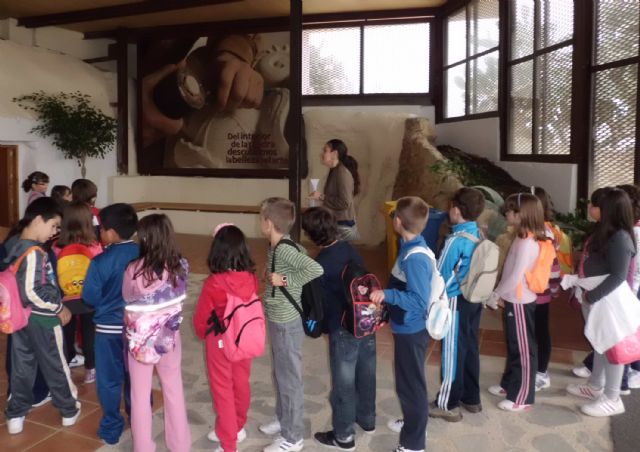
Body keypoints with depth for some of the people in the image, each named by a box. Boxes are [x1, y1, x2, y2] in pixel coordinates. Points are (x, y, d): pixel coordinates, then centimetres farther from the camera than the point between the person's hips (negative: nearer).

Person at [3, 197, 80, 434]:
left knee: (21, 366, 17)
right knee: (55, 366, 9)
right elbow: (33, 292, -28)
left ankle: (15, 415, 28)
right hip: (41, 319, -8)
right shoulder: (34, 252, -24)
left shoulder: (15, 247, 3)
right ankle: (69, 410, 24)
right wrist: (59, 308, -15)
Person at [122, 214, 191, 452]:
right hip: (170, 336, 3)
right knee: (174, 390, 19)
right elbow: (178, 297, -2)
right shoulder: (181, 266, -13)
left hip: (141, 338, -3)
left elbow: (127, 300, -5)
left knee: (140, 395, 15)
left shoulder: (134, 269, -20)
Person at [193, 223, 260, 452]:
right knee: (241, 383, 22)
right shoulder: (251, 278, -14)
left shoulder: (214, 283, -26)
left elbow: (201, 318, -13)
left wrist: (204, 334, 8)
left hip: (219, 341, -4)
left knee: (222, 389, 11)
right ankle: (237, 428, 43)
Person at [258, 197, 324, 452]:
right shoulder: (278, 247, 2)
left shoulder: (285, 249, -25)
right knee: (280, 374, 23)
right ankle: (283, 419, 42)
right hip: (278, 321, 9)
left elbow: (316, 269, -36)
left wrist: (286, 281, -26)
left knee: (289, 378, 5)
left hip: (287, 323, -9)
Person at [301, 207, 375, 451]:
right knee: (366, 372, 22)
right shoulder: (349, 248, -1)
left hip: (343, 329, -7)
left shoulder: (320, 265, -20)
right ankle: (367, 420, 41)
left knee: (343, 382, 8)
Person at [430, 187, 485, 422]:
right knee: (470, 348, 17)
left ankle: (448, 405, 14)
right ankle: (471, 398, 30)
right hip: (474, 299, 8)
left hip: (456, 301, -7)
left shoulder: (455, 241, -21)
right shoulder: (480, 235, 1)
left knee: (453, 352, 2)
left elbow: (441, 275, -14)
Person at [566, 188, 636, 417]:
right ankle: (595, 387, 35)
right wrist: (584, 291, 11)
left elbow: (619, 276, -25)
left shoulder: (620, 238, -21)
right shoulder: (605, 232, 7)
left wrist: (592, 296, -21)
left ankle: (612, 400, 15)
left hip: (607, 300, -9)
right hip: (594, 297, 9)